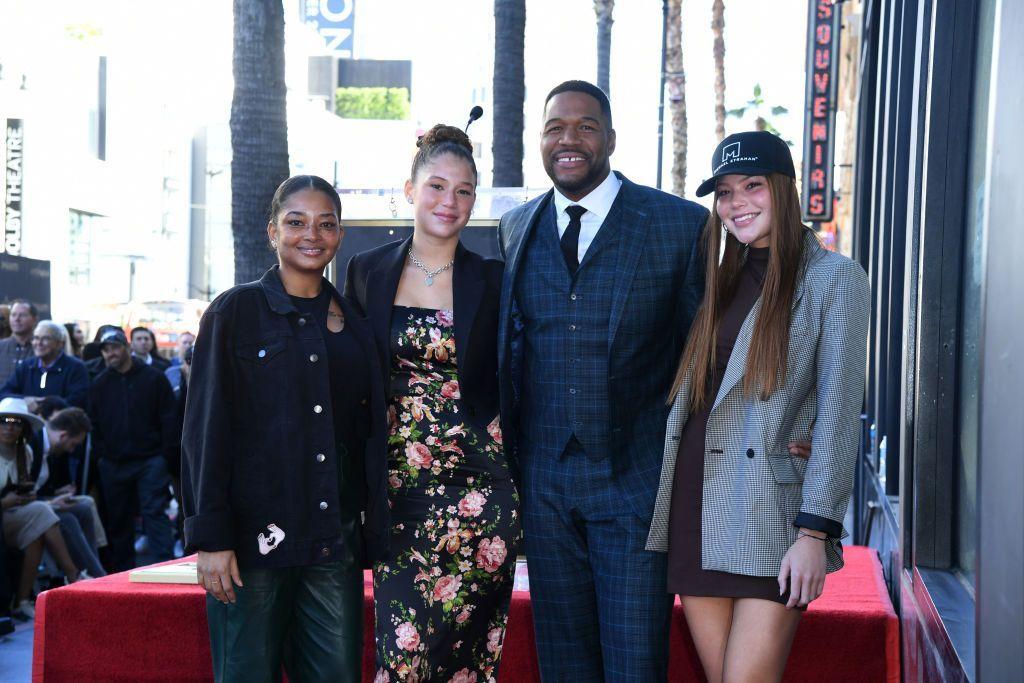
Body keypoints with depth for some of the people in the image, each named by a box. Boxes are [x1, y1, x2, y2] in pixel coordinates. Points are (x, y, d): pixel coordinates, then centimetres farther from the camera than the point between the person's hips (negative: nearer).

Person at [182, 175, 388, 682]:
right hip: (255, 535, -3)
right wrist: (211, 538, -10)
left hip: (335, 540, 4)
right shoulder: (235, 311, 0)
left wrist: (377, 531, 9)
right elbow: (207, 427, -4)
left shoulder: (353, 323, 12)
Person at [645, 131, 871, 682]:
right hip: (697, 511, 5)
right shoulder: (720, 284, 16)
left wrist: (814, 531, -16)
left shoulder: (833, 277, -1)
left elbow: (838, 409, -9)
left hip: (772, 510, -5)